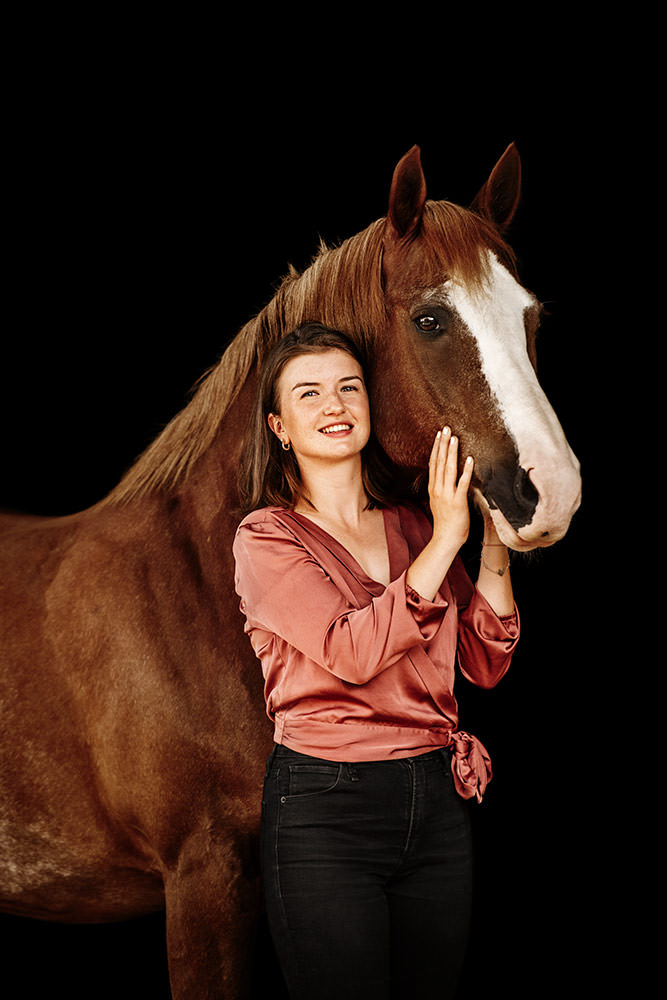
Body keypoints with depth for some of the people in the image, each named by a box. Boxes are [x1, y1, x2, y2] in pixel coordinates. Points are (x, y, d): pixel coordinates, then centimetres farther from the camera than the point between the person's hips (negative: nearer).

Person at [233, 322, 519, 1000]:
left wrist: (495, 546, -3)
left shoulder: (414, 525, 12)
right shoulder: (266, 537, -3)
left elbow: (486, 666, 9)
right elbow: (352, 651, -19)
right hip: (326, 811, -5)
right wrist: (445, 541, -17)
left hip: (438, 803, 5)